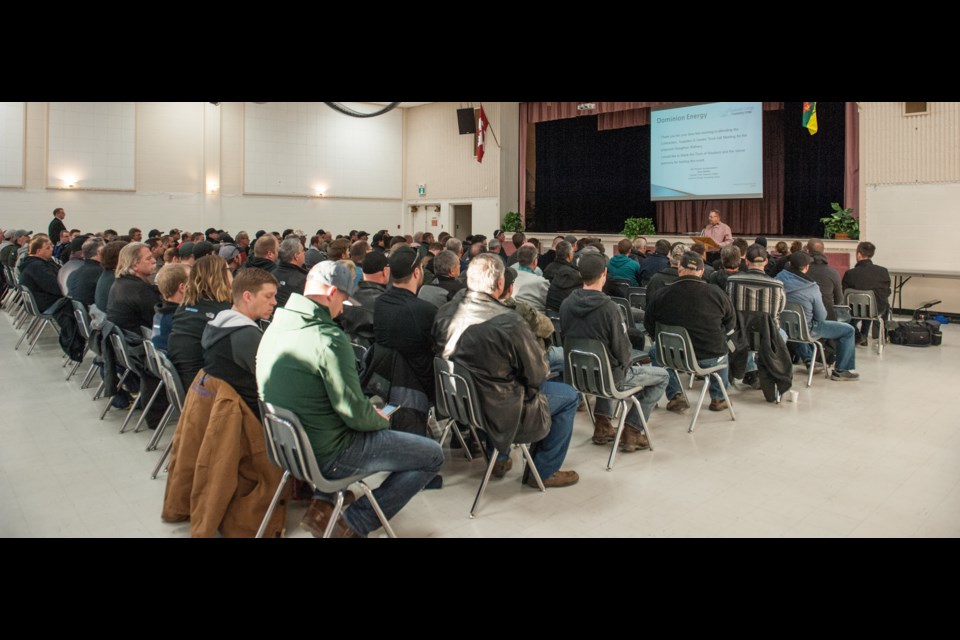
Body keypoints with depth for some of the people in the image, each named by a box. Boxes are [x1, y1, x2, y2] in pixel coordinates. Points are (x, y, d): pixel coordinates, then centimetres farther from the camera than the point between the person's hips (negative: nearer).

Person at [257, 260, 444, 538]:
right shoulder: (329, 338, -24)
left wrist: (371, 415, 12)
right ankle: (354, 523, 2)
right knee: (433, 455, 0)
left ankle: (325, 501, 19)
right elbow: (355, 414, -22)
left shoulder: (274, 328, 2)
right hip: (328, 455, -9)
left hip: (289, 445, 9)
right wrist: (381, 420, 1)